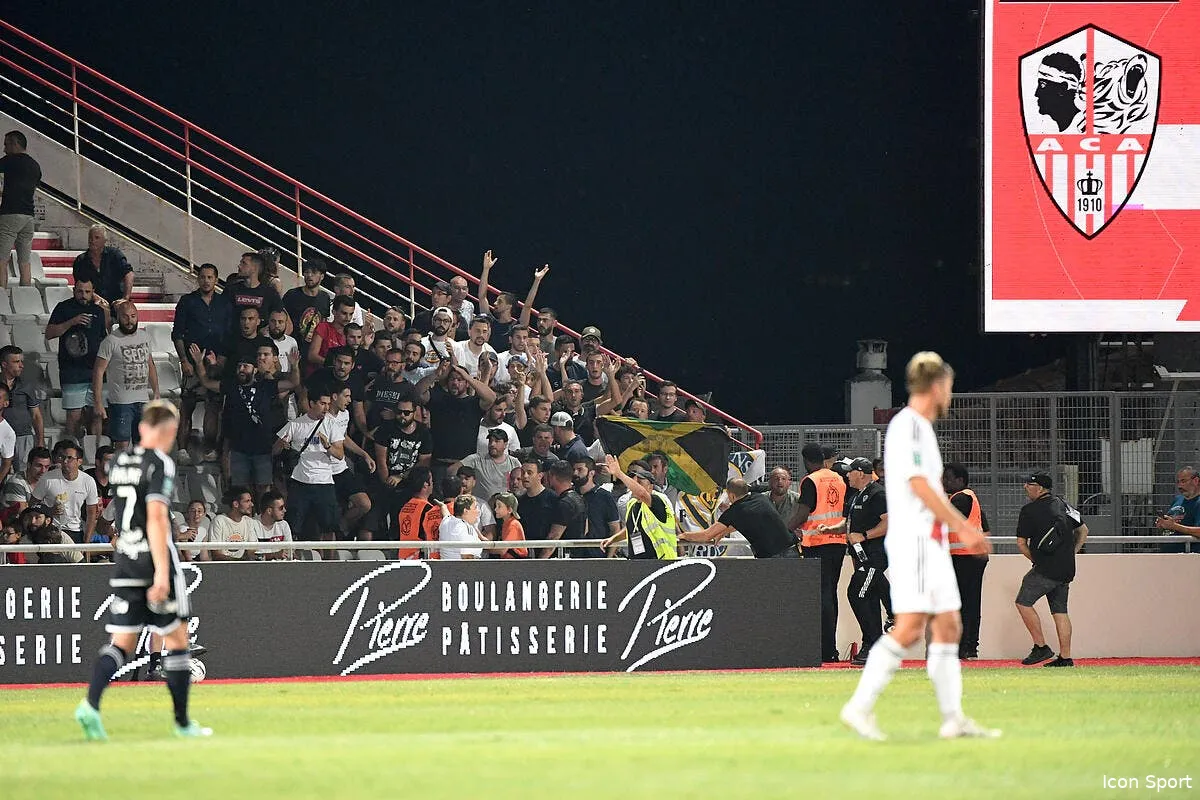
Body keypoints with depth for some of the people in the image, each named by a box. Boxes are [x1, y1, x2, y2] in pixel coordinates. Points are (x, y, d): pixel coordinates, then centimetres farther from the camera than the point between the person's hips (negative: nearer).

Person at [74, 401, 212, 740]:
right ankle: (182, 722, 11)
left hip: (124, 559, 6)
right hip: (154, 558, -6)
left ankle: (90, 704, -18)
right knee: (176, 640, 6)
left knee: (122, 642, 4)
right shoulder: (160, 463, -11)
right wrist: (161, 572, -23)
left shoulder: (121, 461, 11)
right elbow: (156, 517, -19)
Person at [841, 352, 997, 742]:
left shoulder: (921, 428, 19)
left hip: (932, 542, 10)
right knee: (910, 627, -15)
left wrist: (964, 527, 23)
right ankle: (860, 707, -12)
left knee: (948, 627, 7)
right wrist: (963, 528, -15)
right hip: (913, 539, -10)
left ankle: (953, 718, 6)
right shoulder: (908, 425, -11)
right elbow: (920, 486, -18)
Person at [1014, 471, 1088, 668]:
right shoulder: (1063, 505, 13)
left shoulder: (1029, 510, -6)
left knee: (1023, 602, 1)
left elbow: (1021, 543, -4)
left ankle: (1041, 647, -3)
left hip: (1046, 569, -7)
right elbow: (1083, 530, 20)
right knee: (1060, 610, 10)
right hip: (1067, 570, 7)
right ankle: (1065, 657, 7)